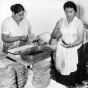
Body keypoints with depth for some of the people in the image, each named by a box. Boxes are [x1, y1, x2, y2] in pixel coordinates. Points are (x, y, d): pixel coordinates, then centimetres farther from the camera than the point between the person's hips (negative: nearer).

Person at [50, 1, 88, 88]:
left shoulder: (79, 23, -6)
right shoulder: (60, 21, 4)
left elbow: (80, 39, -11)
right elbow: (52, 35, 6)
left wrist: (71, 45, -28)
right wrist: (56, 35, -17)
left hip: (74, 50, -3)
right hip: (61, 50, 3)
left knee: (72, 70, -2)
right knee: (61, 69, 5)